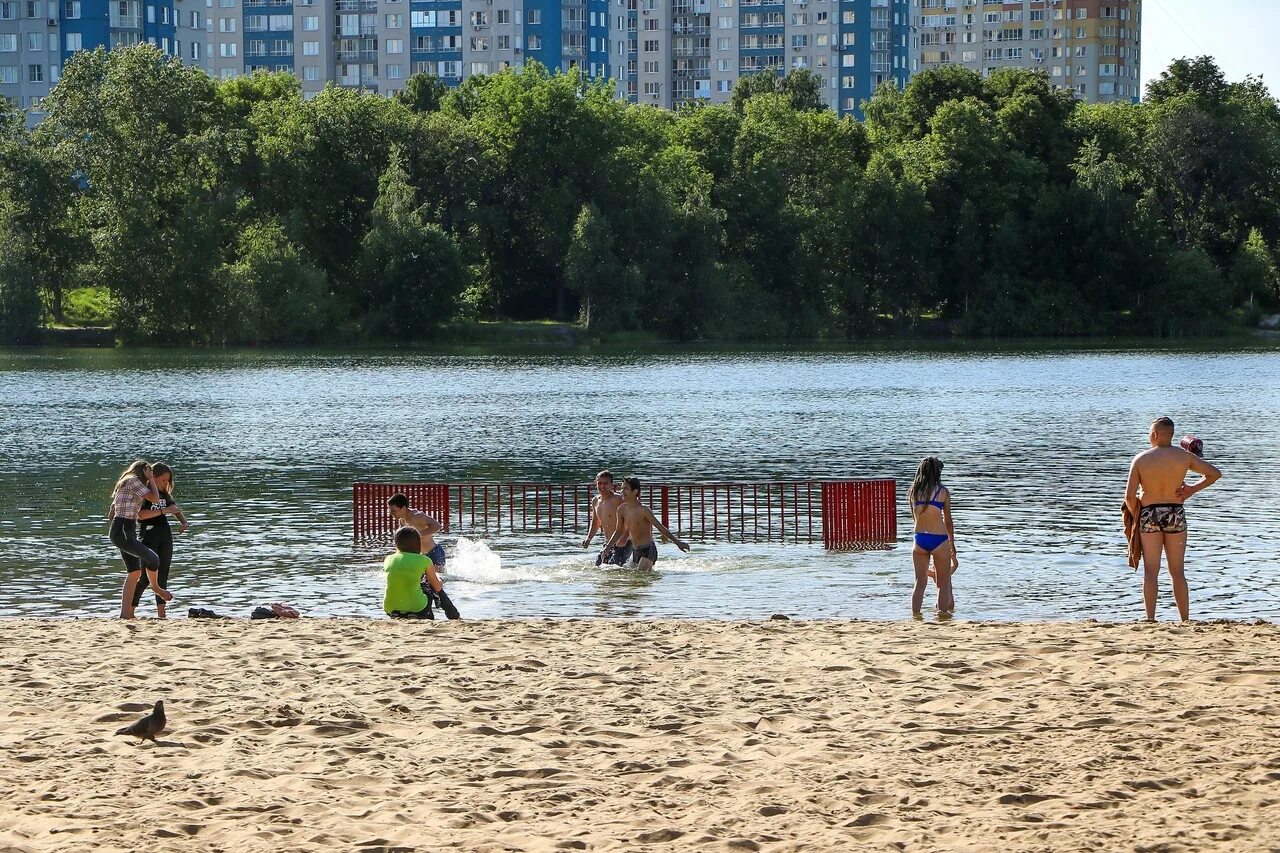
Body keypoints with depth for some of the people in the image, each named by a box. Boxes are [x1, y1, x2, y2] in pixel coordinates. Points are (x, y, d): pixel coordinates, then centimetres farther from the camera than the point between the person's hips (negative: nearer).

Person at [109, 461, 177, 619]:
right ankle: (155, 587, 15)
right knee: (152, 559, -12)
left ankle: (125, 613, 8)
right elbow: (155, 499, -12)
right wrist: (151, 479, 1)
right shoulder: (134, 481, -6)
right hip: (123, 533, -10)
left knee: (134, 572, 9)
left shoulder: (123, 484, 23)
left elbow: (110, 515, 26)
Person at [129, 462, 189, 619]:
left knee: (163, 575, 6)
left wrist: (183, 521, -5)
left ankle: (161, 612, 8)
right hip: (149, 536, -7)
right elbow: (141, 514, -20)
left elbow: (176, 509, 16)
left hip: (165, 536, 7)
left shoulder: (165, 494, 14)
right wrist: (164, 511, -23)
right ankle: (130, 611, -7)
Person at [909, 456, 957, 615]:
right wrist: (952, 544, 18)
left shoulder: (914, 491, 4)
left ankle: (916, 615, 11)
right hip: (939, 539, -3)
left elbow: (915, 516, 12)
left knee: (920, 583, 13)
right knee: (943, 584, 8)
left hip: (920, 538, 3)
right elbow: (948, 521, 4)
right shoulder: (943, 492, -4)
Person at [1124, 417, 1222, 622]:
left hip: (1149, 514, -2)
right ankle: (1185, 620, 9)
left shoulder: (1141, 459, -7)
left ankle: (1150, 619, -3)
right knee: (1177, 572, 9)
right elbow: (1215, 473, 4)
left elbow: (1129, 496, -8)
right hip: (1175, 513, 2)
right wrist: (1192, 490, 9)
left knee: (1151, 571, 3)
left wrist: (1135, 514, 10)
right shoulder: (1184, 456, -2)